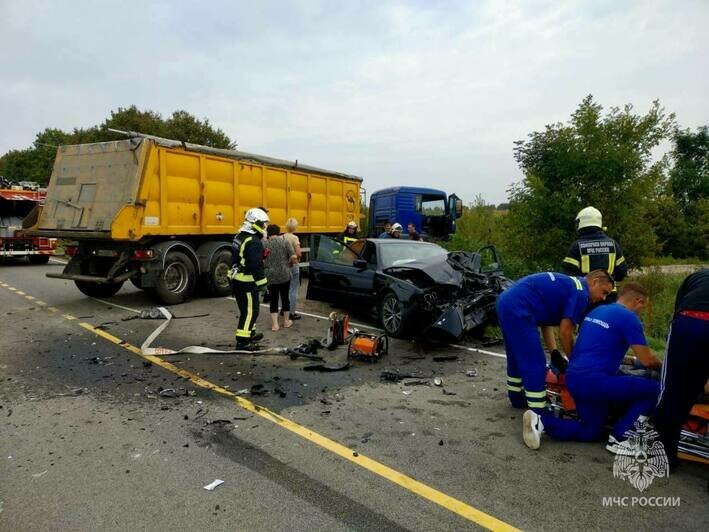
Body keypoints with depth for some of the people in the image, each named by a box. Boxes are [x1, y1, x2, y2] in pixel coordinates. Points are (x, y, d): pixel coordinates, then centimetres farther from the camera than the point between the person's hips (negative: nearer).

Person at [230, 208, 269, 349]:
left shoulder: (239, 237, 10)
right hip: (247, 283, -10)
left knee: (246, 309, 22)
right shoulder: (254, 242, -21)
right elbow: (256, 266, -24)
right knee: (250, 312, -2)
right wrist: (262, 283, -18)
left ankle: (250, 333, 36)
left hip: (236, 280, 10)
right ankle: (242, 341, 1)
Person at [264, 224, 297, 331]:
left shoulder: (264, 244, 0)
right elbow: (294, 257, -10)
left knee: (273, 300, 8)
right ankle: (286, 321, 26)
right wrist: (289, 264, 10)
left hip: (271, 276, 0)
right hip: (284, 275, 0)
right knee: (285, 298, 14)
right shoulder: (285, 242, -3)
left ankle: (275, 324, 6)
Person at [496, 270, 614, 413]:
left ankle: (517, 397, 41)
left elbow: (545, 321, 20)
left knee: (517, 357, 25)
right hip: (517, 309, -10)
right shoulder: (580, 292, -5)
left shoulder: (568, 284, 23)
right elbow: (565, 332, -6)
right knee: (534, 364, -4)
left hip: (506, 302, 10)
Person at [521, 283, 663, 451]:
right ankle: (618, 439, 2)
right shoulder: (629, 317, -6)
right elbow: (647, 360, -4)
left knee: (591, 432, 20)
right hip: (594, 380, -9)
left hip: (574, 379, 9)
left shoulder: (596, 310, 18)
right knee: (653, 390, 1)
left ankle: (542, 420, 1)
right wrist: (660, 365, 18)